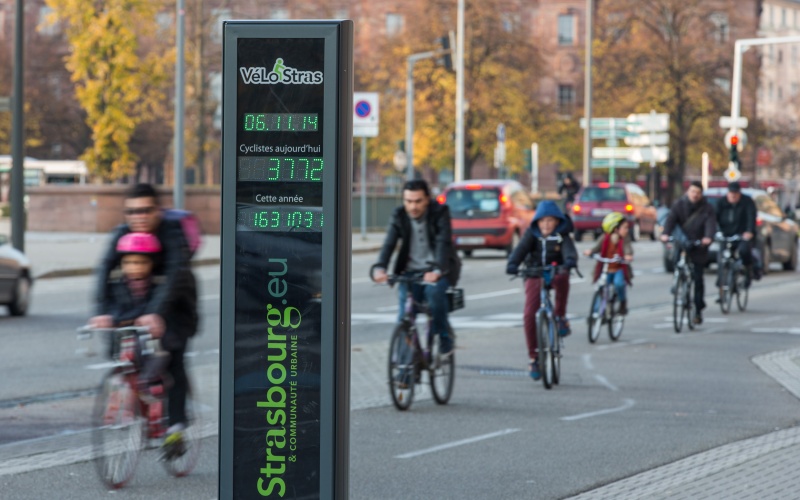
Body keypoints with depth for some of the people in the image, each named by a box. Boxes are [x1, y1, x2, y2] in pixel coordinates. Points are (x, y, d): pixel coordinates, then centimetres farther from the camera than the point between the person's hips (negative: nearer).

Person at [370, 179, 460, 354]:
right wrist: (379, 268, -38)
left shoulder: (440, 212, -13)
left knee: (434, 290, -32)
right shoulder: (399, 216, -5)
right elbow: (389, 244, -17)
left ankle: (444, 338, -14)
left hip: (438, 271, -3)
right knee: (405, 314, -13)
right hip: (411, 271, 3)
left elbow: (443, 243, -26)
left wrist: (437, 271, -44)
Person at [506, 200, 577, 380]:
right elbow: (521, 249, -22)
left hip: (555, 274, -1)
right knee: (529, 316, -14)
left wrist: (570, 260, -50)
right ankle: (533, 358, 0)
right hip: (534, 276, 1)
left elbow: (569, 249, -26)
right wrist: (512, 264, -42)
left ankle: (561, 317, -19)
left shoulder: (562, 236, -7)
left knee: (562, 278, -39)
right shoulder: (531, 234, -5)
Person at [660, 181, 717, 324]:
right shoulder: (679, 205, 0)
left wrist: (708, 237, -38)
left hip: (699, 248, -1)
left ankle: (698, 311, 4)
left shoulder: (707, 208, -2)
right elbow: (670, 219, -14)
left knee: (698, 279, -2)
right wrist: (665, 234, -34)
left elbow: (711, 223, -17)